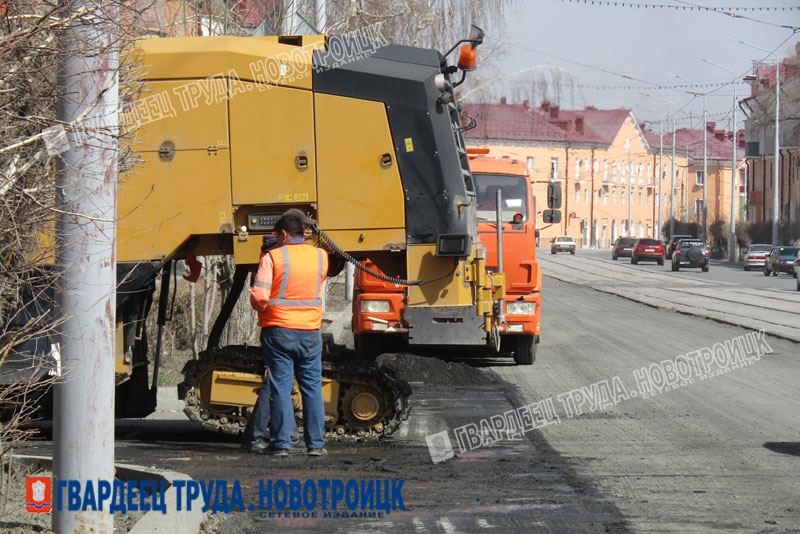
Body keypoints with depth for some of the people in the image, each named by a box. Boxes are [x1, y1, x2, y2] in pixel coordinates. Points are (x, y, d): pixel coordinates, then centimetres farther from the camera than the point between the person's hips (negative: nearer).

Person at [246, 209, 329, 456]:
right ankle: (315, 443, 9)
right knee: (312, 387, 8)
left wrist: (262, 308, 8)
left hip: (278, 330, -3)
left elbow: (258, 297, -14)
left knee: (280, 387, 2)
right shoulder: (320, 256, 5)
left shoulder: (273, 257, -8)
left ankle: (280, 443, 2)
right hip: (310, 332, 3)